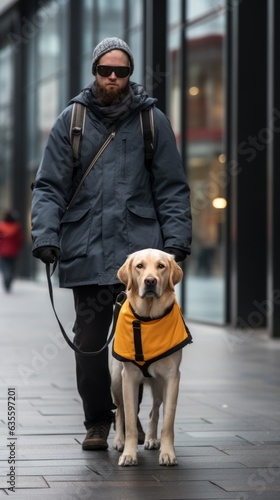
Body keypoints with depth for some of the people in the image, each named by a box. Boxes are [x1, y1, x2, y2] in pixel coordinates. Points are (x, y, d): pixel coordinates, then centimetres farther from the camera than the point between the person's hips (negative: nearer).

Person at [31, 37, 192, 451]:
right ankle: (97, 421, 18)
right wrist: (46, 235, -11)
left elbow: (173, 189, 6)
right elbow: (49, 186, 3)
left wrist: (177, 239, -6)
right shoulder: (72, 121, 6)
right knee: (89, 342, 3)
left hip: (141, 250, 0)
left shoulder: (153, 121, 6)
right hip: (87, 253, 0)